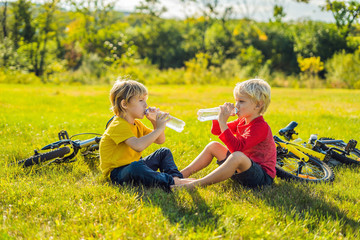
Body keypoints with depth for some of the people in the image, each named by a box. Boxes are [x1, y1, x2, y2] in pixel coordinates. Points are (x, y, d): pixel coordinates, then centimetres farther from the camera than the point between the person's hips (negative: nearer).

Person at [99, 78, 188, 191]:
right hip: (118, 173, -10)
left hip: (134, 166, 10)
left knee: (164, 152, 11)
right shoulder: (118, 126, -22)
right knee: (136, 167, -42)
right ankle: (172, 183, -45)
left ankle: (176, 177, -12)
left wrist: (155, 122, -1)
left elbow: (160, 140, 16)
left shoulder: (136, 124, 11)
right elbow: (138, 146, -40)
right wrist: (159, 128, -32)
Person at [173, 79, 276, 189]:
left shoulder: (261, 127, -21)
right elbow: (216, 131, 19)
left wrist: (223, 122, -33)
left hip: (263, 178, -10)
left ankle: (195, 184, -39)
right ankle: (182, 174, 0)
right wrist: (219, 115, -2)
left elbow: (237, 147, -34)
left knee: (237, 156, -39)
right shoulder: (242, 121, 9)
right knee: (213, 146, 9)